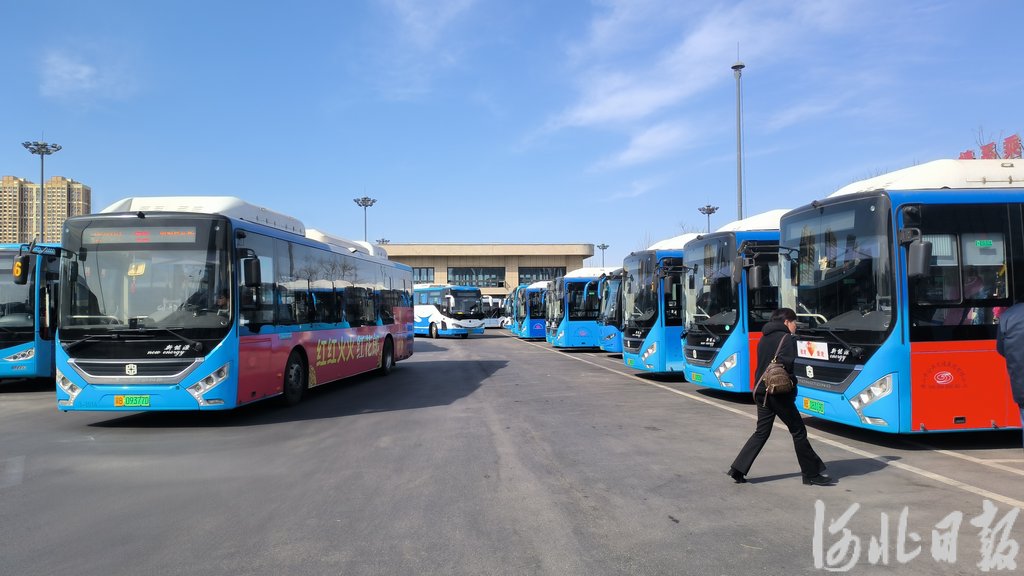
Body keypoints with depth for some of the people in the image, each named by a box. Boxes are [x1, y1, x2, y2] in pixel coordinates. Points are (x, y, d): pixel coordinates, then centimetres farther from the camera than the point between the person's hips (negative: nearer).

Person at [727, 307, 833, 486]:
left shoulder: (764, 339, 15)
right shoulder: (787, 338, -8)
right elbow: (786, 363, -21)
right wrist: (792, 383, -6)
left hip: (761, 391, 8)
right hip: (779, 393, -7)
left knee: (762, 432, 13)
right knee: (798, 431, 4)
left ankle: (738, 469, 7)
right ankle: (812, 474, 12)